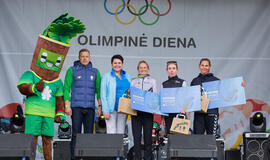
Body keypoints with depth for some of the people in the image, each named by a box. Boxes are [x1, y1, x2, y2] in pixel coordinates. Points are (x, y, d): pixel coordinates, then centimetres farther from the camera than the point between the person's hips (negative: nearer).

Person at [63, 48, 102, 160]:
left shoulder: (95, 72, 12)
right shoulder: (72, 70, 4)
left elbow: (98, 90, 11)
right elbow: (66, 88, 1)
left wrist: (100, 106, 3)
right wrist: (67, 106, -7)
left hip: (90, 108, 3)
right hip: (76, 107, -3)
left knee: (89, 133, 2)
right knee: (76, 133, -6)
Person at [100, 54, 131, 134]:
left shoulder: (127, 76, 14)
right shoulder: (106, 77, 2)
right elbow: (103, 95, -3)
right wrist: (105, 111, -11)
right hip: (111, 109, -4)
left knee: (121, 132, 6)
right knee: (111, 133, -8)